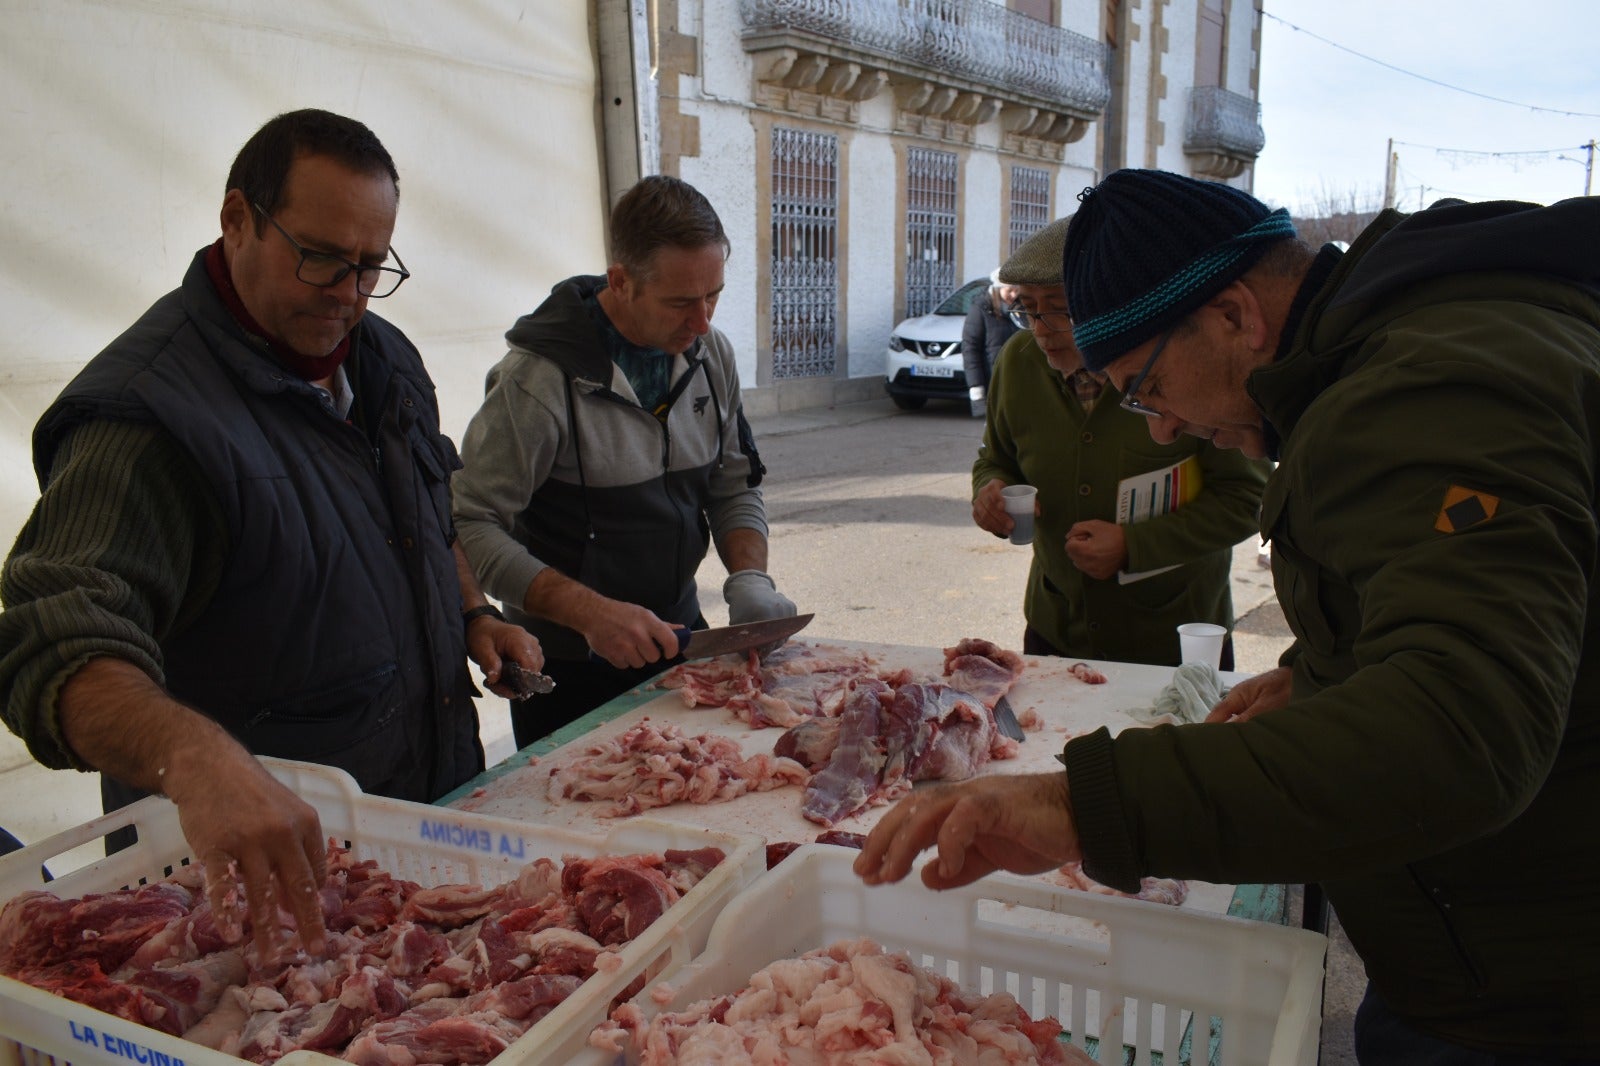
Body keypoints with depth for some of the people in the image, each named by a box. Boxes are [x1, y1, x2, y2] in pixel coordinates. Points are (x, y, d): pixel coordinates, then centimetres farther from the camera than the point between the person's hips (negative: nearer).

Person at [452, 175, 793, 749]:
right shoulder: (539, 379, -23)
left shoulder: (711, 353, -2)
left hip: (679, 635, 6)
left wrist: (749, 576, -12)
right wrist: (590, 613, -30)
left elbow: (734, 486, 6)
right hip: (568, 666, -5)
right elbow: (471, 528, -22)